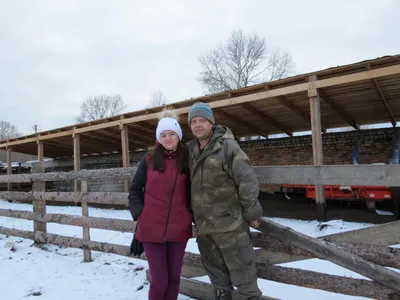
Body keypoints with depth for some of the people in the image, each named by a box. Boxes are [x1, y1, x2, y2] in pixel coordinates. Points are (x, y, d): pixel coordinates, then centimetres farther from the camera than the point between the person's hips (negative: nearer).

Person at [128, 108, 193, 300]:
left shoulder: (187, 160, 1)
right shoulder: (149, 160, -1)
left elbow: (192, 192, 9)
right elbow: (135, 189, 5)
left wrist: (190, 214, -3)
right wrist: (139, 213, -5)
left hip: (179, 229, 1)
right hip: (151, 229, -1)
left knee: (174, 278, 15)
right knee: (159, 281, 4)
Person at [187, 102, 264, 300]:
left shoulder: (227, 146, -15)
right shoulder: (191, 150, 5)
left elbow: (247, 180, -16)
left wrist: (251, 212, -13)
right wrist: (195, 213, 16)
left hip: (229, 222, -6)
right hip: (203, 224, 7)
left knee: (241, 266, 7)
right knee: (214, 267, 22)